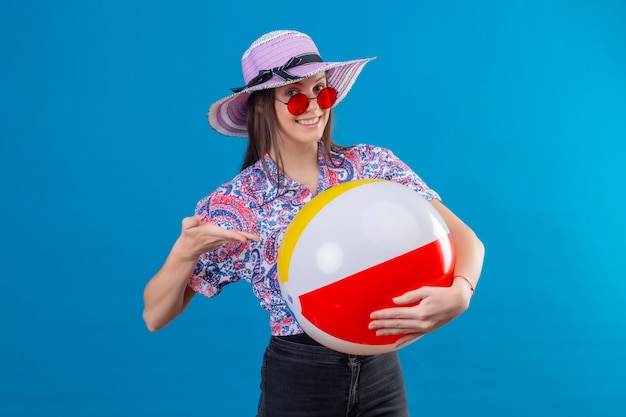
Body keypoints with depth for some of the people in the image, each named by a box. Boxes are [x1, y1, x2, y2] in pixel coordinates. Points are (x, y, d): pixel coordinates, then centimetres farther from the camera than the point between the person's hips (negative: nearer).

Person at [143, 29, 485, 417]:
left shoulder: (373, 164, -6)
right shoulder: (233, 205, -9)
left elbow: (466, 239, -9)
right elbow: (156, 317, -6)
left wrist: (458, 294, -30)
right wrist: (185, 252, -25)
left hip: (382, 373, 2)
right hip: (297, 384, -1)